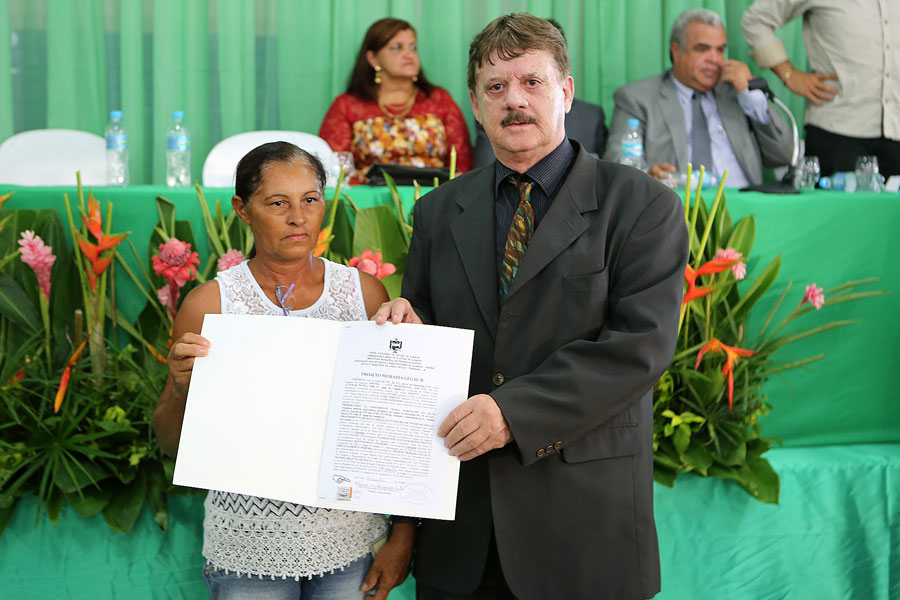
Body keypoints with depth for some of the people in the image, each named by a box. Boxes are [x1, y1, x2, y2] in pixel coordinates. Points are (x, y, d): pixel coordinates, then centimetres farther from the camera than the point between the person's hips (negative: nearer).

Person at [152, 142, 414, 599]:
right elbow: (172, 443, 0)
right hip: (249, 550, -2)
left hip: (350, 542, 2)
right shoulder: (210, 303, -5)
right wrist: (182, 387, -20)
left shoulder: (365, 293, 0)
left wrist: (403, 537, 1)